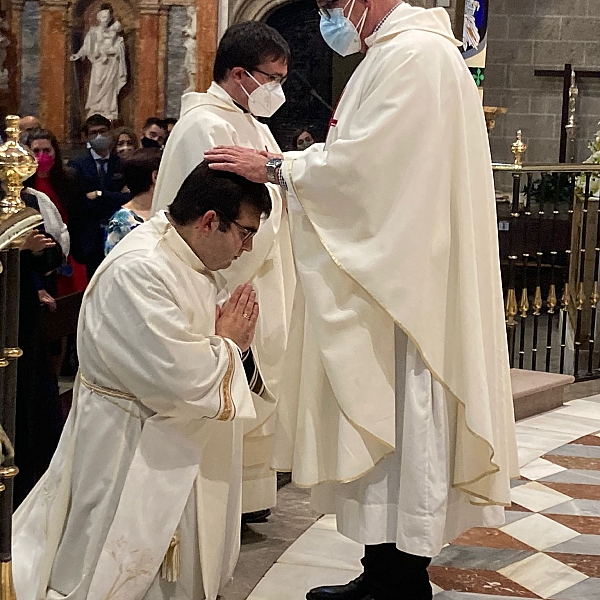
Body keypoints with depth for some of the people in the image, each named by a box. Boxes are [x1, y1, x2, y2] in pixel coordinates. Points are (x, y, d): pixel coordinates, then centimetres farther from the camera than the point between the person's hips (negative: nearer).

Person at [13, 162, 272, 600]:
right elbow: (179, 375, -32)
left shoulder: (194, 261, 3)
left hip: (181, 443, 9)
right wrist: (228, 341, -13)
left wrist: (234, 337, -9)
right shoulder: (137, 272, -28)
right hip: (130, 453, -9)